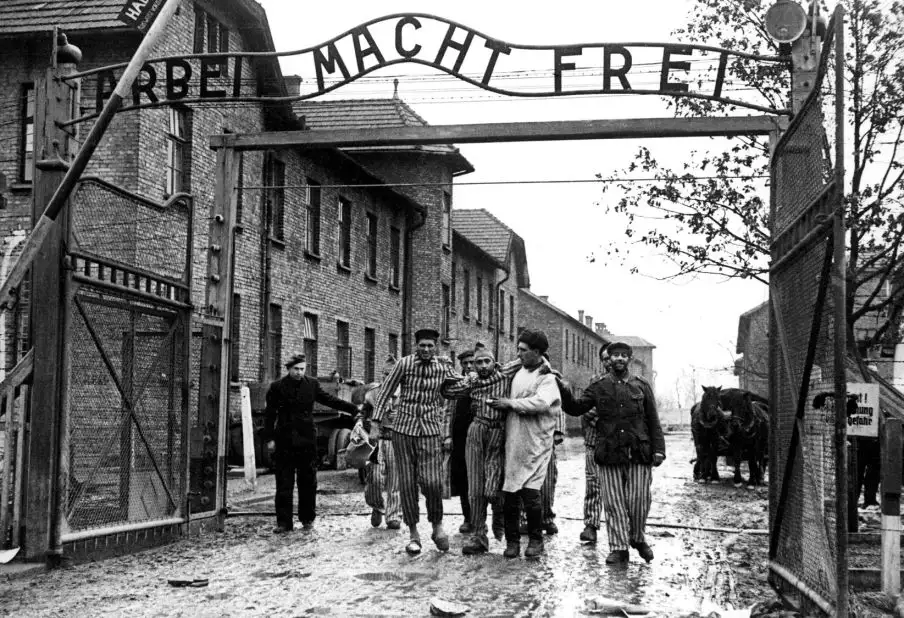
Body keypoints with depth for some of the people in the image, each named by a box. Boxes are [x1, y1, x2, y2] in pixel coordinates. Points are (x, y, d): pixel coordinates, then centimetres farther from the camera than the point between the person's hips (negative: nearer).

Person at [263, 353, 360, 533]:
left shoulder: (312, 384, 4)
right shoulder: (277, 387, 0)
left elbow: (329, 400, 9)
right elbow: (269, 414, 2)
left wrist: (354, 409, 4)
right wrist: (269, 438, -3)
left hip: (307, 439, 1)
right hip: (284, 442, -1)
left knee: (308, 482, 5)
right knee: (284, 483, -1)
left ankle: (307, 519, 17)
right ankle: (284, 522, 4)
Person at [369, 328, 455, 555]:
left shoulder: (444, 369, 2)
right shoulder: (404, 364, -3)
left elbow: (447, 404, 8)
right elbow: (385, 392, 2)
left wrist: (448, 435, 5)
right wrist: (375, 423, -2)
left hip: (430, 430, 0)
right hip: (403, 428, 0)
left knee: (432, 481, -12)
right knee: (407, 483, 4)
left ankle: (437, 525, 12)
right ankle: (413, 534, 15)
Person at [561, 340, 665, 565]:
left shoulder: (641, 386, 8)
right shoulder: (599, 387, 7)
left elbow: (653, 421, 9)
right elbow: (576, 408, 0)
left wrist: (658, 449, 1)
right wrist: (565, 394, -19)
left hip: (638, 454, 0)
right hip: (609, 455, 0)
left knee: (639, 500, 1)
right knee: (614, 503, 2)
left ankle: (637, 538, 26)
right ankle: (618, 548, 10)